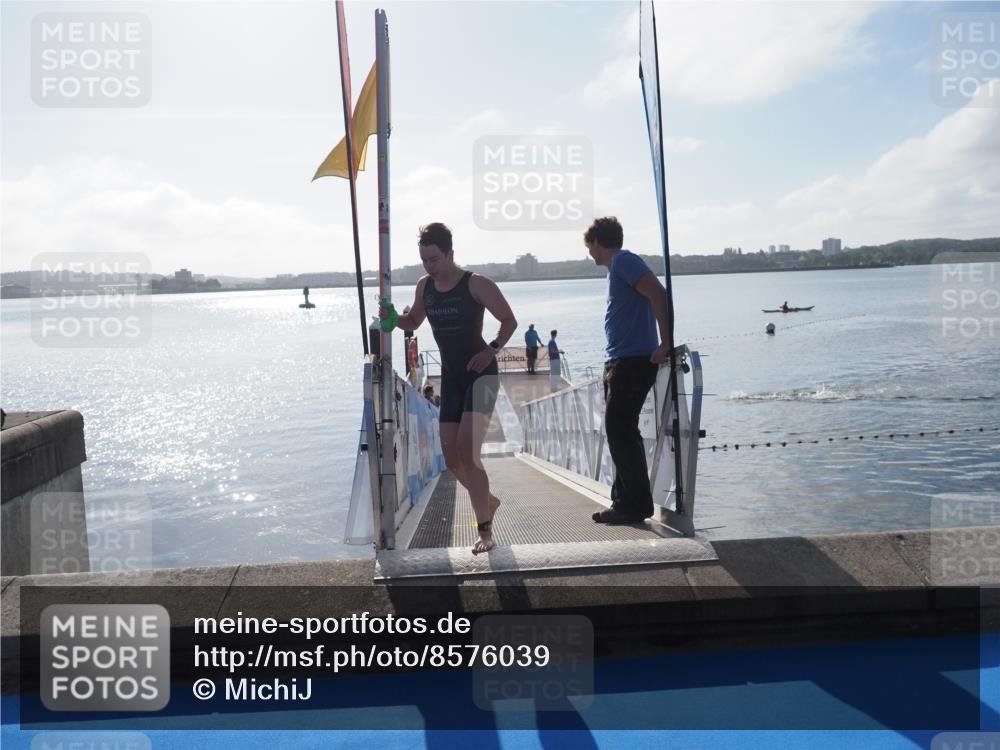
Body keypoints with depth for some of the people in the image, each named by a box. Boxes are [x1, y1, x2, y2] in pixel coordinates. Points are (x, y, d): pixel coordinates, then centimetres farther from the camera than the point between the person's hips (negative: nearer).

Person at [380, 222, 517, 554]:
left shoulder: (476, 283, -11)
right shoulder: (424, 287, 6)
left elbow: (509, 321, -6)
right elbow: (413, 321, 21)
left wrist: (491, 350, -19)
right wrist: (392, 317, 0)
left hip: (480, 374, -6)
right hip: (450, 377, 7)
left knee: (466, 452, -17)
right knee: (452, 457, 7)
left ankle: (485, 531, -8)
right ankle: (488, 501, 34)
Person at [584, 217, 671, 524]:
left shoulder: (623, 261, -9)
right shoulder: (618, 265, 21)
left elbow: (658, 293, -22)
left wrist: (665, 344, -25)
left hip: (632, 361, -10)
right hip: (620, 362, 10)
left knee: (620, 432, -9)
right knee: (620, 432, 13)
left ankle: (634, 505, -2)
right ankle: (626, 502, 20)